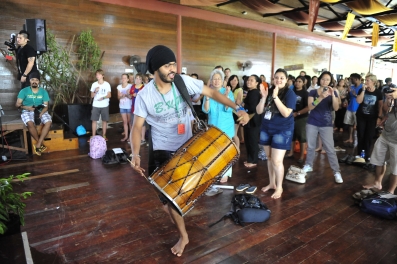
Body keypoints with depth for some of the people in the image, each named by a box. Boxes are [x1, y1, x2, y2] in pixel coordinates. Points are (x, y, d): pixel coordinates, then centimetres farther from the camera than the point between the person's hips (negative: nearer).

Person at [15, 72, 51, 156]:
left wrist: (41, 113, -21)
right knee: (30, 123, -36)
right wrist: (27, 107, -23)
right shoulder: (24, 91, 0)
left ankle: (38, 145, -24)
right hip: (28, 112, -2)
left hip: (41, 111, 2)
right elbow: (17, 104, -2)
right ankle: (41, 143, -17)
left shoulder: (43, 92, 4)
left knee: (48, 122, -30)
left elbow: (46, 106, -1)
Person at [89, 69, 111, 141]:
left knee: (104, 120, 5)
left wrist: (103, 98, -19)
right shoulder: (94, 84, 3)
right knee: (94, 120, 2)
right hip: (95, 105, 2)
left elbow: (109, 95, -2)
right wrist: (95, 91, -15)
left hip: (105, 106, -1)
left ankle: (104, 135, 16)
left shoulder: (107, 84, -2)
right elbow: (92, 96, 4)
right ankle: (93, 136, 10)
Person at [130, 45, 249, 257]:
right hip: (162, 151, -2)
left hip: (187, 146, 2)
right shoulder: (144, 96, -18)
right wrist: (135, 154, -31)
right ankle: (183, 236, 28)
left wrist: (237, 108, -20)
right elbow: (137, 127, -16)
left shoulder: (184, 81, -15)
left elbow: (211, 93, -9)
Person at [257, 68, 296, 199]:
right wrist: (264, 97, -14)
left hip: (282, 131, -5)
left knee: (277, 161, -5)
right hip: (266, 129, 5)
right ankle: (271, 183, 30)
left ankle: (279, 187, 14)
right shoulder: (269, 91, 3)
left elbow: (286, 113, -23)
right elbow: (259, 111, 0)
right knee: (269, 158, 14)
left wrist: (275, 97, -27)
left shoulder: (290, 93, -10)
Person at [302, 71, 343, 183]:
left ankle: (337, 172, 3)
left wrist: (333, 95, -25)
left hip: (326, 125, -1)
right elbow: (310, 107, -14)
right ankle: (308, 166, 27)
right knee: (310, 146, 11)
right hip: (312, 123, 1)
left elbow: (336, 108, -11)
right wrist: (321, 97, -27)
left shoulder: (333, 92, 2)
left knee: (330, 149, -3)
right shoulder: (313, 92, 0)